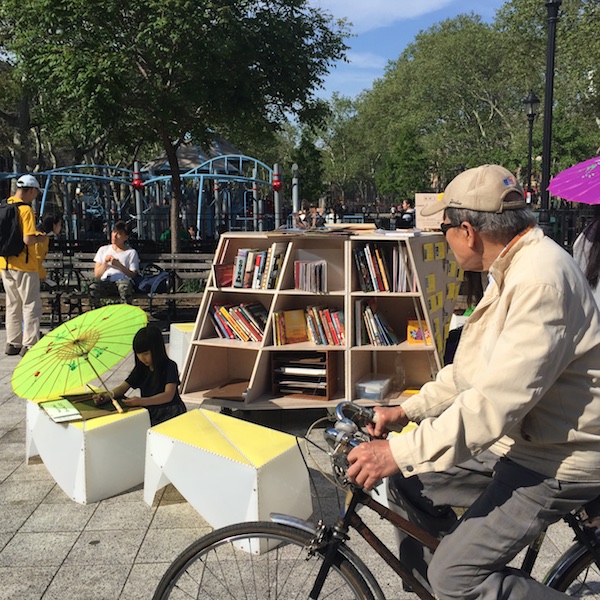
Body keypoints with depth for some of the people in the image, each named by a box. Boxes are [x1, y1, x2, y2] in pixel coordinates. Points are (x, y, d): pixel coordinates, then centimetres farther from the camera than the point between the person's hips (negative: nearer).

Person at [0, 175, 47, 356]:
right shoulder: (26, 209, -16)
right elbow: (28, 240, -23)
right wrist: (40, 238, -3)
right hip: (24, 266, -8)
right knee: (31, 305, 1)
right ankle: (29, 345, 1)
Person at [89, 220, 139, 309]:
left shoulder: (131, 252, 15)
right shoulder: (103, 249, 22)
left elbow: (133, 274, 4)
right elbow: (97, 275, 16)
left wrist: (118, 265, -7)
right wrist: (105, 263, -1)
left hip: (123, 280, -2)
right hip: (105, 282, 2)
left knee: (124, 285, -41)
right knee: (93, 287, -34)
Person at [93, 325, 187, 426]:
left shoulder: (169, 366, -10)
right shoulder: (141, 368, 9)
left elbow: (168, 395, -23)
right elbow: (123, 387, 4)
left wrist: (141, 401, -38)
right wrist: (107, 396, -19)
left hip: (170, 413, -6)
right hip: (149, 412, 6)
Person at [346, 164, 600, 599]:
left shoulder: (541, 278, -26)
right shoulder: (513, 269, 8)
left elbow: (497, 401, -32)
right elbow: (474, 368, 15)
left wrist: (399, 453, -29)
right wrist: (406, 411, 10)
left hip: (554, 464, -10)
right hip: (517, 440, 10)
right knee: (409, 484, 10)